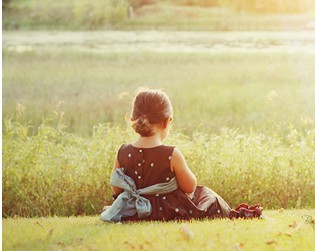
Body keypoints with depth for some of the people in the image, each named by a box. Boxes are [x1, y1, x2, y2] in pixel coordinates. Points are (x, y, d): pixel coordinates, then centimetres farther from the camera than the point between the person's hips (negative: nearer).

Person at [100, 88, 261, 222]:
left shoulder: (123, 153, -12)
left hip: (133, 213, 5)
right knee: (209, 198, 24)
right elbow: (190, 187, -12)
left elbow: (116, 189, -1)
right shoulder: (171, 155, -24)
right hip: (170, 213, -4)